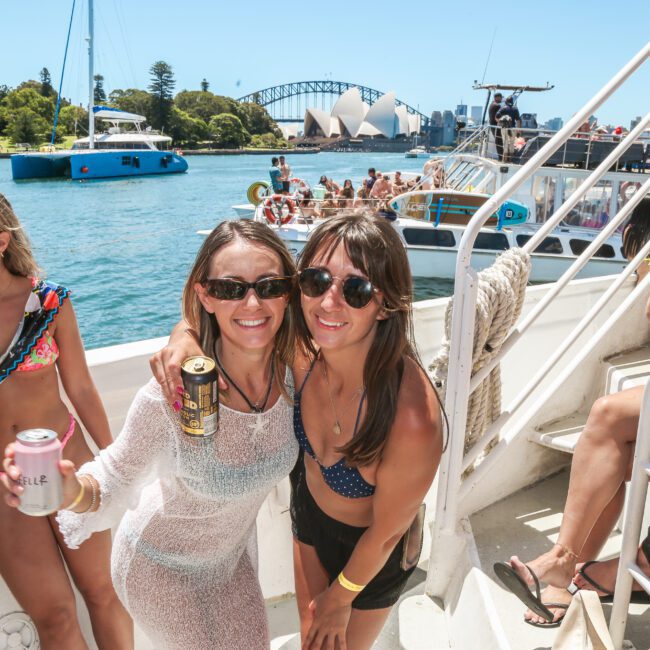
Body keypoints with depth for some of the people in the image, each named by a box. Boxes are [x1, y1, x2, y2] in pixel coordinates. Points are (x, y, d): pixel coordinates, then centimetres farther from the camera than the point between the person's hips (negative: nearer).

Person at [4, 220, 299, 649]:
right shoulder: (171, 394, -35)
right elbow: (117, 480, -22)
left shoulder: (296, 370, -22)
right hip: (162, 566, -4)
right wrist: (74, 491, -40)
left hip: (232, 555, 5)